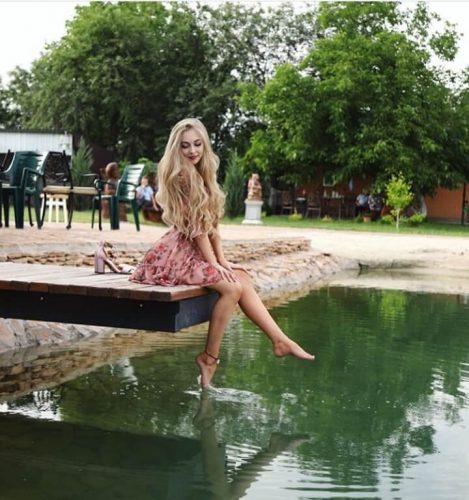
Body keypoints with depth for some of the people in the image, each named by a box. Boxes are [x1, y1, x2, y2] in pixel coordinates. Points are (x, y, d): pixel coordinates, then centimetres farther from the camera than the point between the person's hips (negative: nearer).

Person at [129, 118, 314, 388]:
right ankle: (209, 357, -9)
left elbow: (211, 222, 12)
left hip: (195, 251, 9)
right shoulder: (181, 175, -14)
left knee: (243, 278, -1)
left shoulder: (202, 174, 13)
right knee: (232, 287, -19)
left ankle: (280, 340, 1)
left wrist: (222, 260, 5)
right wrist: (213, 263, -11)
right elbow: (194, 224, -15)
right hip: (176, 254, -9)